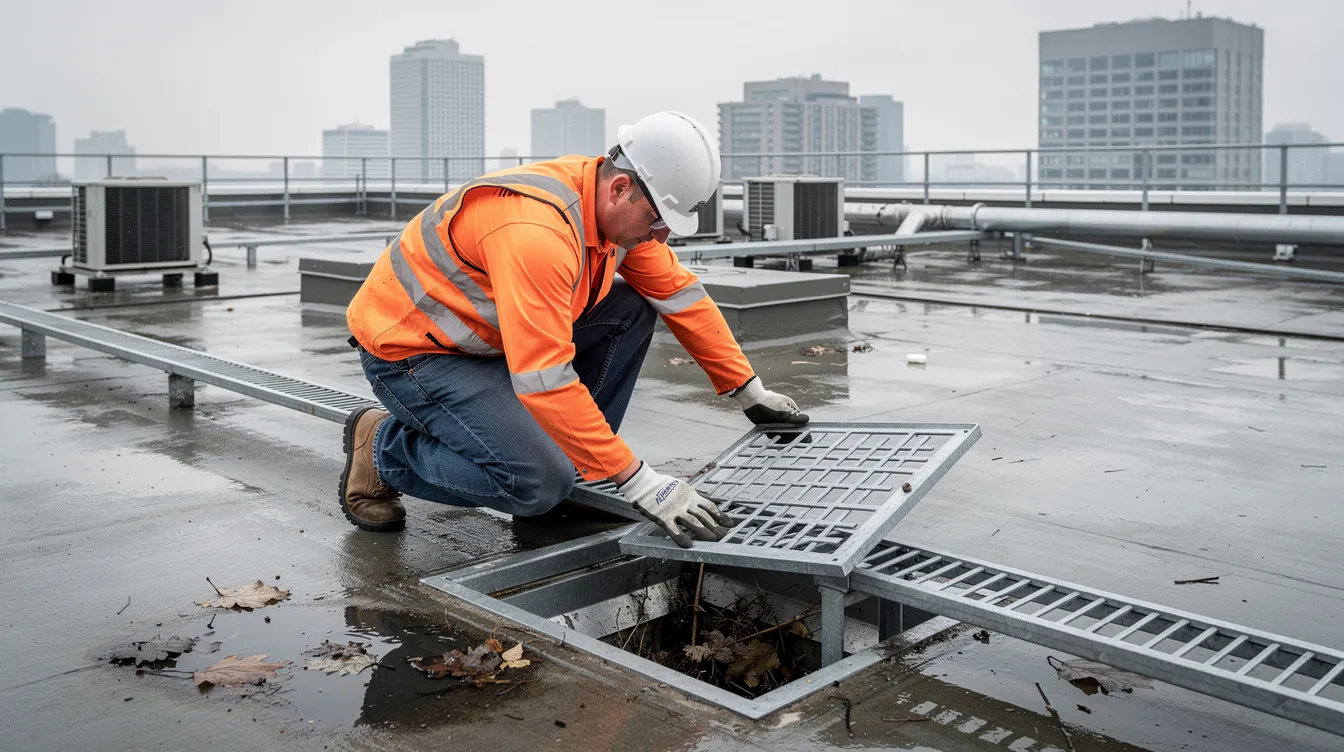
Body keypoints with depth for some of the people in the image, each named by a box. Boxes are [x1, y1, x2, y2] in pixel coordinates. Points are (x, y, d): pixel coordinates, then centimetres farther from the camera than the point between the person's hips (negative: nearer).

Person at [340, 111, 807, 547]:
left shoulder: (620, 206, -7)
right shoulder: (536, 230, -35)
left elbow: (680, 294, 5)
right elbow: (545, 380, -38)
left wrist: (750, 392, 5)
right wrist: (639, 482, -36)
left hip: (489, 336, 9)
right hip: (406, 347, -9)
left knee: (631, 308, -4)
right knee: (540, 484, -22)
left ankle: (573, 465, 5)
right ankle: (381, 447, 1)